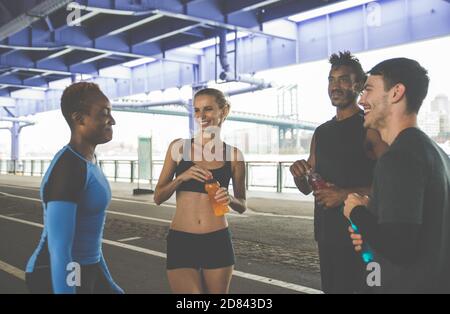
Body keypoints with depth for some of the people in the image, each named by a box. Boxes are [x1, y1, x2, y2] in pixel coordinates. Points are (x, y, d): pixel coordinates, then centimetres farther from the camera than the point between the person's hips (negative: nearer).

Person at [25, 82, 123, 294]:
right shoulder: (66, 169, -25)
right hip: (56, 281, -10)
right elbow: (58, 251, -28)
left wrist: (108, 284, 20)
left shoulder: (86, 162, 8)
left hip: (84, 272, 10)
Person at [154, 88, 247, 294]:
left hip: (218, 242, 1)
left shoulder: (233, 155, 1)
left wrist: (230, 199, -11)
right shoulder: (179, 148, 1)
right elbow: (158, 197, 3)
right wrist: (181, 177, -14)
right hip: (181, 242, -1)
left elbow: (242, 206, 11)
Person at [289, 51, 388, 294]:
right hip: (326, 232, 7)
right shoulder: (321, 132, 12)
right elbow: (307, 188, 17)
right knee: (331, 288, 17)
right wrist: (299, 175, -5)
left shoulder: (371, 127, -9)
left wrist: (347, 194, -24)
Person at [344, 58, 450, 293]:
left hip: (409, 285, -9)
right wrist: (374, 235, 6)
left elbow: (397, 249, -29)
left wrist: (357, 212, -12)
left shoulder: (400, 157, -22)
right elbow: (428, 231, 14)